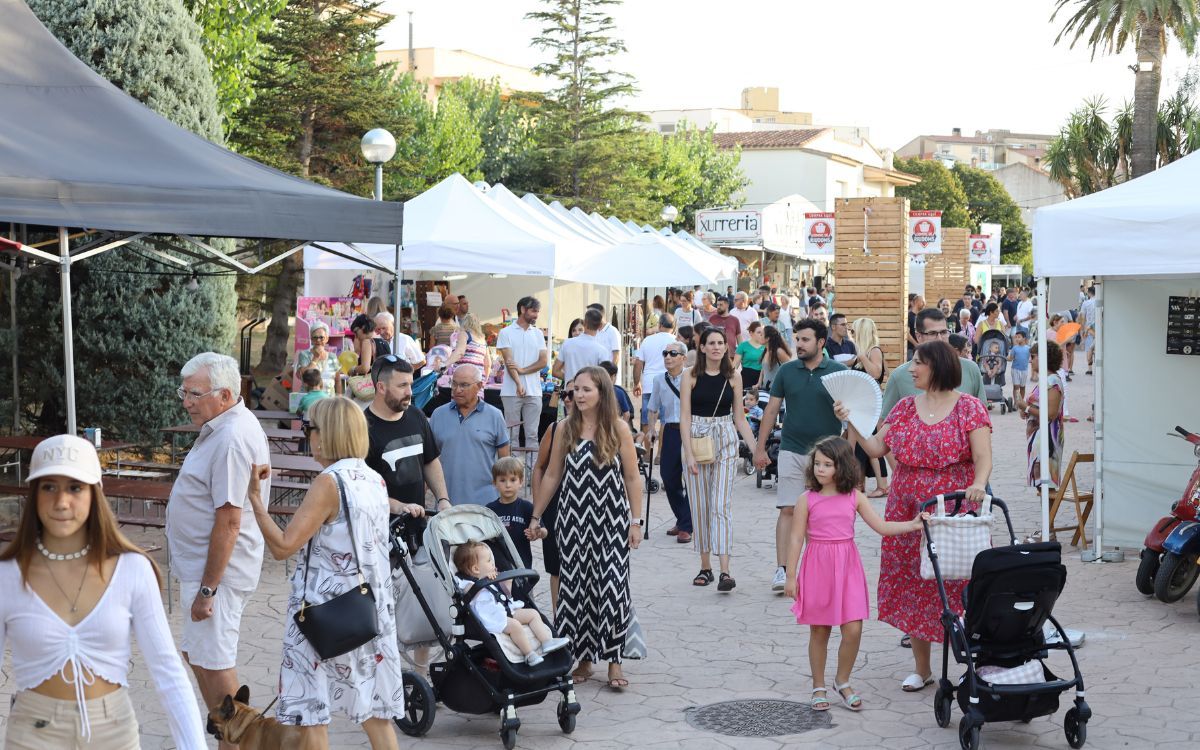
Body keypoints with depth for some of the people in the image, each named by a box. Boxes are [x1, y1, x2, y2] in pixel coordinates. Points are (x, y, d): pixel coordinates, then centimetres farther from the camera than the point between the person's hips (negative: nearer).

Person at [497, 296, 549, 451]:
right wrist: (519, 384, -18)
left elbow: (543, 361, 4)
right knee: (512, 434, 0)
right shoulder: (506, 332, 1)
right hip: (512, 392, -3)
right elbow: (508, 361, -7)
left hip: (534, 391, 3)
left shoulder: (538, 333, 13)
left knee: (532, 434, 4)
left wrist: (523, 370, -10)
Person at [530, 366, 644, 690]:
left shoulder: (618, 429, -2)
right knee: (575, 586, 4)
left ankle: (614, 660, 5)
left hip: (611, 518, -2)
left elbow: (632, 478, 0)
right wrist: (536, 516, 10)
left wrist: (635, 521, -3)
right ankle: (583, 659, 15)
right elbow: (552, 475, 10)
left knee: (611, 586, -3)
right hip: (573, 518, 2)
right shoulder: (567, 428, 4)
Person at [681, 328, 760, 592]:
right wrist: (689, 453, -13)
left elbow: (739, 418, 10)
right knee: (700, 505, 5)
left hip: (725, 441, 0)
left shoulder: (733, 378, 5)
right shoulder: (692, 378, -1)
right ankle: (705, 567, 15)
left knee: (722, 505, -8)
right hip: (697, 439, 0)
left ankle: (725, 571, -15)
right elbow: (685, 418, -4)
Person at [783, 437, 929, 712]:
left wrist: (912, 525, -12)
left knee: (853, 630, -3)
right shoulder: (807, 500, -4)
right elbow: (796, 539, -2)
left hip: (847, 568, 2)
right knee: (819, 631, 6)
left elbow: (882, 527, 2)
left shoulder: (854, 497, 2)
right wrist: (791, 576, -3)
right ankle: (819, 687, 21)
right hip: (817, 568, -2)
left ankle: (842, 682, 18)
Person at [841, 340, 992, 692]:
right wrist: (851, 423, -2)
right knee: (913, 585, 7)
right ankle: (921, 667, 19)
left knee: (957, 584, -4)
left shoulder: (968, 407, -4)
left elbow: (983, 458, -12)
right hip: (908, 512, 5)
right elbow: (876, 448, 9)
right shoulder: (905, 407, 10)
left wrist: (978, 484, -30)